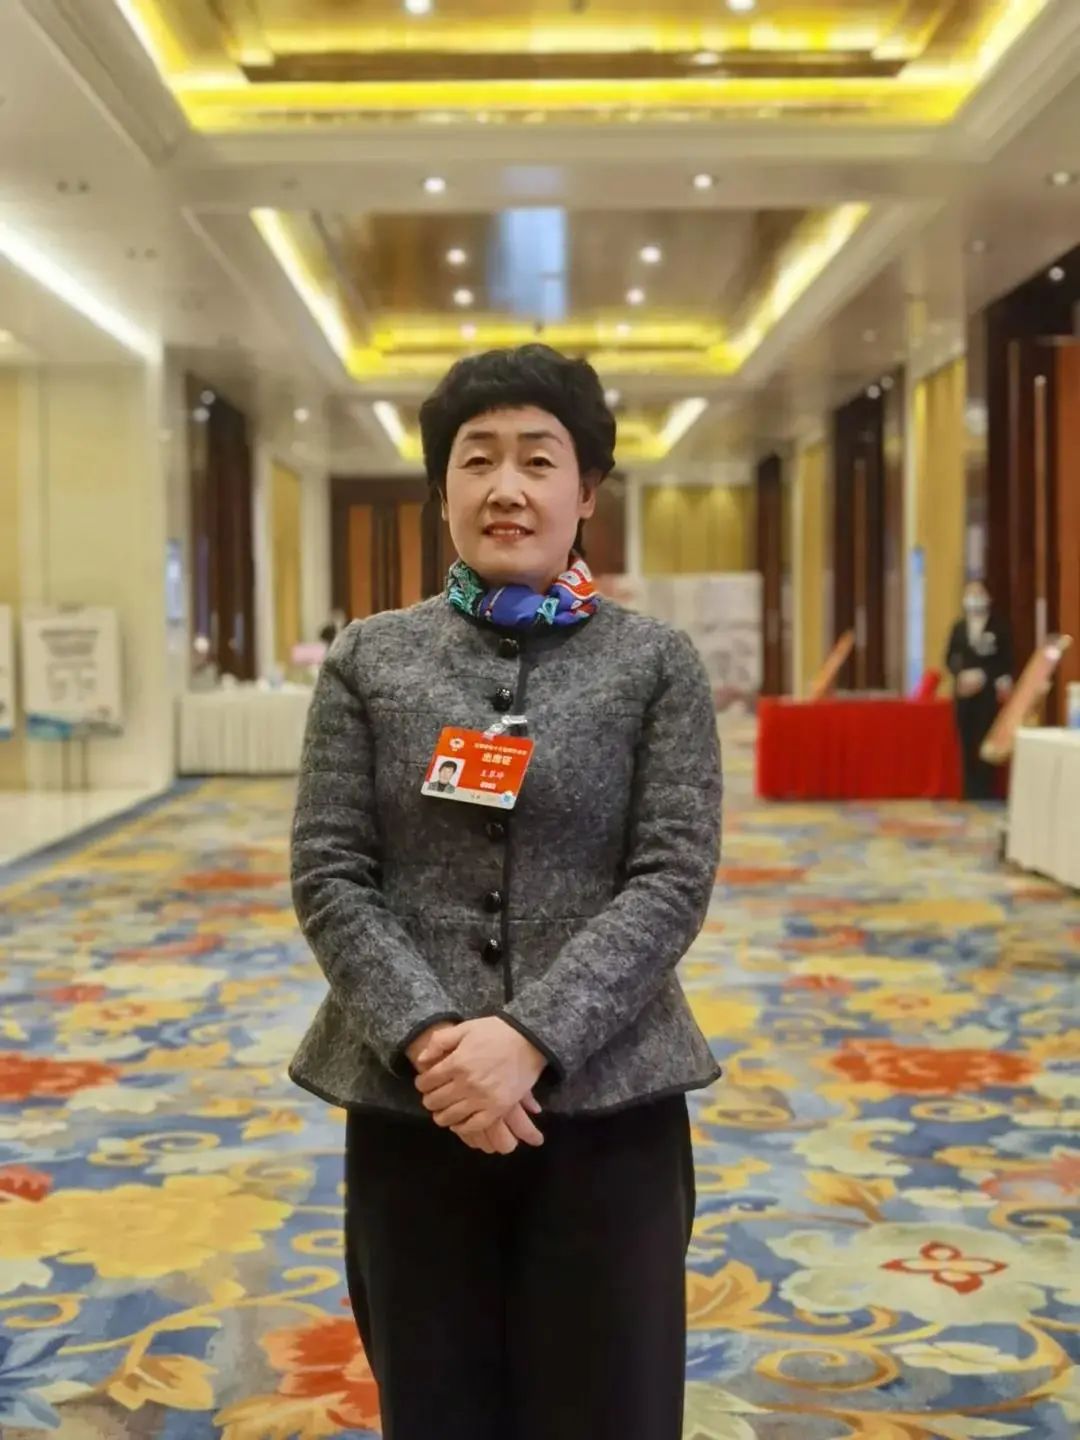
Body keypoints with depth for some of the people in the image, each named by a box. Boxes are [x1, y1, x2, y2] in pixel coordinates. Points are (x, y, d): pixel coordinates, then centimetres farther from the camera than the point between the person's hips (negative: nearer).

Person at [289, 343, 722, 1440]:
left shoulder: (657, 664, 1)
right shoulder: (369, 660, 4)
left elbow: (674, 878, -7)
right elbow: (327, 876, -2)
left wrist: (533, 1039, -18)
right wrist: (428, 1037, -15)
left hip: (609, 1102, -1)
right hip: (408, 1101, 1)